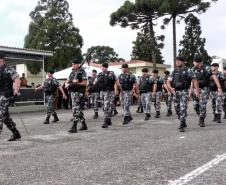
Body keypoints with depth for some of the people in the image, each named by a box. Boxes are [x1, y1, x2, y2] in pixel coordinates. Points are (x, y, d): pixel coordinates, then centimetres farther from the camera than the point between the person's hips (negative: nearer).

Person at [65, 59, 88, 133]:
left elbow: (85, 83, -12)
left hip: (79, 93, -8)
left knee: (76, 109, -10)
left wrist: (76, 83, -21)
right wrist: (67, 84, -7)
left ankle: (74, 127, -8)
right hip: (72, 92, 8)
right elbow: (67, 82, 15)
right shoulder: (72, 72, 15)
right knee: (79, 110, 13)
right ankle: (84, 125, 24)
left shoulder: (82, 72, -6)